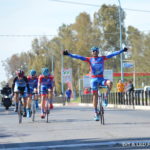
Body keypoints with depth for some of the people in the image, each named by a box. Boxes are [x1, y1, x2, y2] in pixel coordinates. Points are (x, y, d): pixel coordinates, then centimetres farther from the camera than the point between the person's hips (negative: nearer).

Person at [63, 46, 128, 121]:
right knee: (95, 95, -4)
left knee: (110, 83, -29)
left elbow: (113, 54, 6)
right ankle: (96, 113, 4)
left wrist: (122, 50, 4)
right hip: (94, 79, -1)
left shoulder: (102, 58, 7)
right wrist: (68, 54, -12)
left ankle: (106, 97, -6)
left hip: (101, 79, 1)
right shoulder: (89, 59, 3)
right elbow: (78, 57, -4)